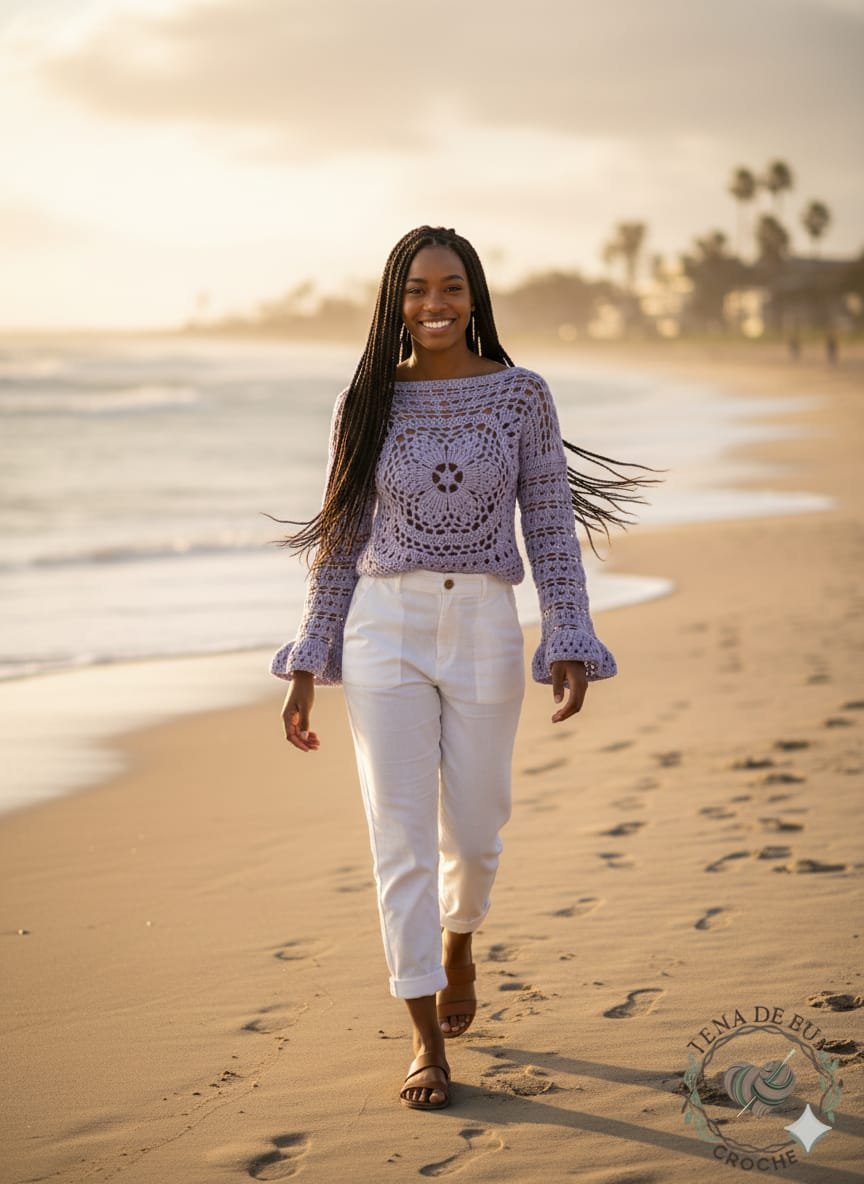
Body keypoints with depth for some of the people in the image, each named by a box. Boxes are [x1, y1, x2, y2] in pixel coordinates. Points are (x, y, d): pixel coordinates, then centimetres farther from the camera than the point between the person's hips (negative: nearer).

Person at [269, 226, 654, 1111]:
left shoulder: (521, 396, 1)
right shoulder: (368, 401, 2)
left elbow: (551, 529, 2)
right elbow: (340, 539, 6)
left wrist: (570, 647, -7)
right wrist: (307, 667, 4)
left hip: (484, 632, 0)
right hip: (384, 629, 0)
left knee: (473, 830, 12)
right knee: (401, 838, -3)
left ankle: (457, 943, 46)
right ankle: (427, 1043, 7)